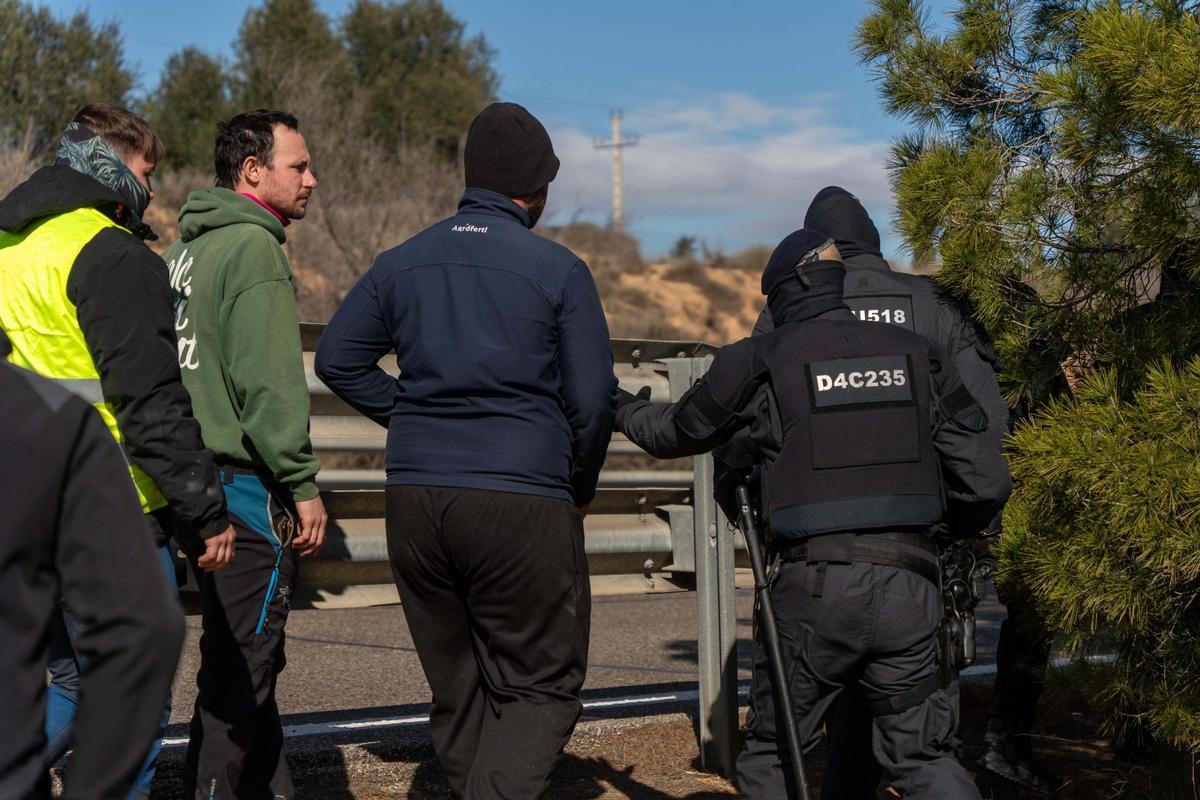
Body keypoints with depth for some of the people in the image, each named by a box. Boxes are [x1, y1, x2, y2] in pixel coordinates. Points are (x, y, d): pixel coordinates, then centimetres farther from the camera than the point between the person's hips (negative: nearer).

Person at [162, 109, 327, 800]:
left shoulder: (187, 246, 17)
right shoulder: (253, 247, -12)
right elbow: (267, 382, -19)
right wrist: (304, 485, -15)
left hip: (202, 475, 10)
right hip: (250, 484, -10)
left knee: (249, 657, 17)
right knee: (241, 664, -5)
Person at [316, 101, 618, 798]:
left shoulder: (404, 262, 10)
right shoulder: (558, 269, -4)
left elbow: (337, 358, 13)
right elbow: (594, 399, -4)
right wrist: (579, 491, 11)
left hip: (416, 501, 5)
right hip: (522, 500, -5)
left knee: (458, 691, 15)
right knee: (543, 686, 3)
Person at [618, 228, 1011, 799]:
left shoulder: (759, 361, 3)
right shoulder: (918, 355, 10)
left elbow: (675, 434, 20)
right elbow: (986, 483, 8)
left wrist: (622, 408, 42)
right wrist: (955, 527, 31)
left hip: (814, 586, -2)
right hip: (908, 581, 3)